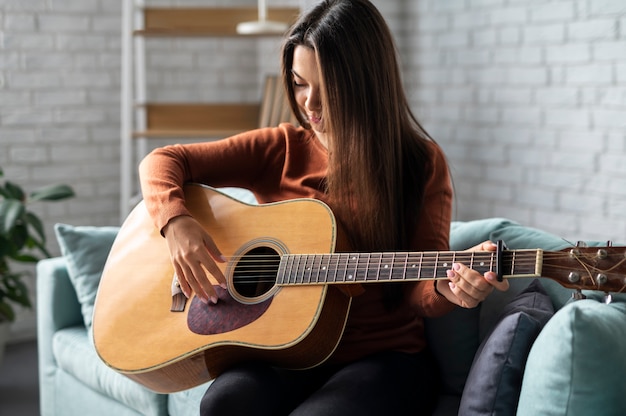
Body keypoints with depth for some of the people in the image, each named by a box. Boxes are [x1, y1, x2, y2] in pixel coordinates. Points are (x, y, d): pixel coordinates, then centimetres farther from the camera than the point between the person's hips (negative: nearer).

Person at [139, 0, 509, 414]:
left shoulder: (421, 164, 0)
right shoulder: (282, 149, 5)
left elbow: (417, 288, -4)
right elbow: (162, 161, 6)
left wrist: (446, 288, -28)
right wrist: (177, 222, -15)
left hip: (384, 356, -2)